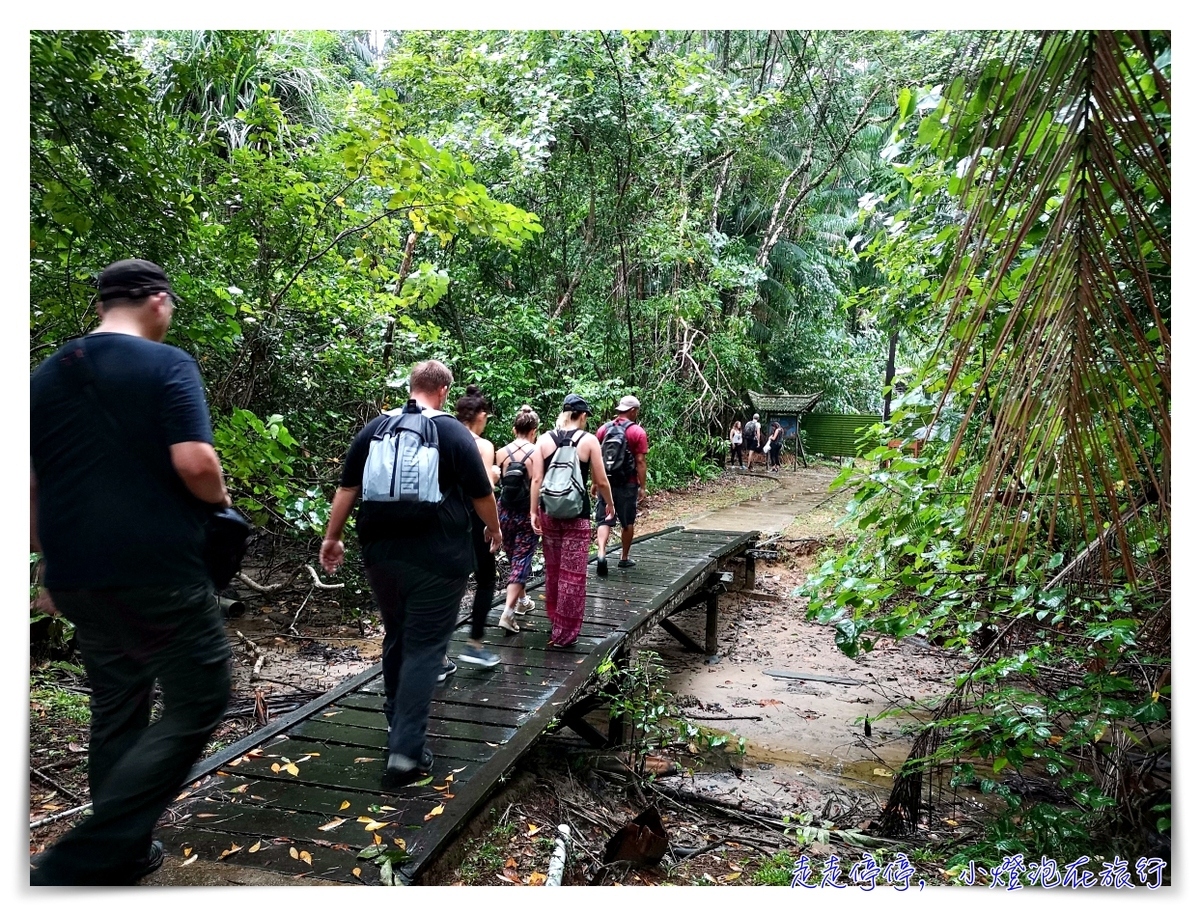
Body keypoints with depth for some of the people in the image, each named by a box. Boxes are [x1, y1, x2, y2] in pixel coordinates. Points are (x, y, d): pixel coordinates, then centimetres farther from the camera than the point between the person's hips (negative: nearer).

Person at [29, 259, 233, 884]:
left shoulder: (45, 376, 13)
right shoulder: (167, 364, -8)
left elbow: (29, 487, 14)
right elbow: (194, 462, -20)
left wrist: (54, 566, 22)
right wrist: (221, 499, 0)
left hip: (78, 576, 7)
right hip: (160, 572, -7)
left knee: (115, 711, 18)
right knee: (198, 702, 2)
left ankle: (124, 853, 27)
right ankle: (76, 863, -4)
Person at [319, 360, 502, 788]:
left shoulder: (374, 428, 5)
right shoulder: (454, 433, -5)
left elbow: (347, 488, 6)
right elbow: (481, 493, -1)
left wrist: (332, 537, 14)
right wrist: (493, 529, 16)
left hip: (382, 555, 5)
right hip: (437, 559, -4)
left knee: (396, 637, 22)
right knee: (425, 648, 0)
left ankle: (398, 721, 38)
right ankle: (405, 751, -6)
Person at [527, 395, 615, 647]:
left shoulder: (544, 439, 3)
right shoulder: (589, 440, -4)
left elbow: (536, 479, -2)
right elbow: (601, 481, -2)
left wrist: (533, 512, 2)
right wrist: (610, 505, 13)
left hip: (549, 512, 4)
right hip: (577, 514, -4)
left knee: (552, 571, 17)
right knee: (573, 574, 2)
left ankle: (554, 622, 31)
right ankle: (565, 632, 7)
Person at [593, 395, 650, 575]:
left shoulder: (603, 429, 5)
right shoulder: (637, 432, -7)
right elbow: (640, 462, -10)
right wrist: (642, 487, -4)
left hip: (605, 482, 3)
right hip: (627, 484, -2)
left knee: (603, 520, 2)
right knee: (628, 522, 13)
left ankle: (601, 554, -19)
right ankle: (624, 558, 24)